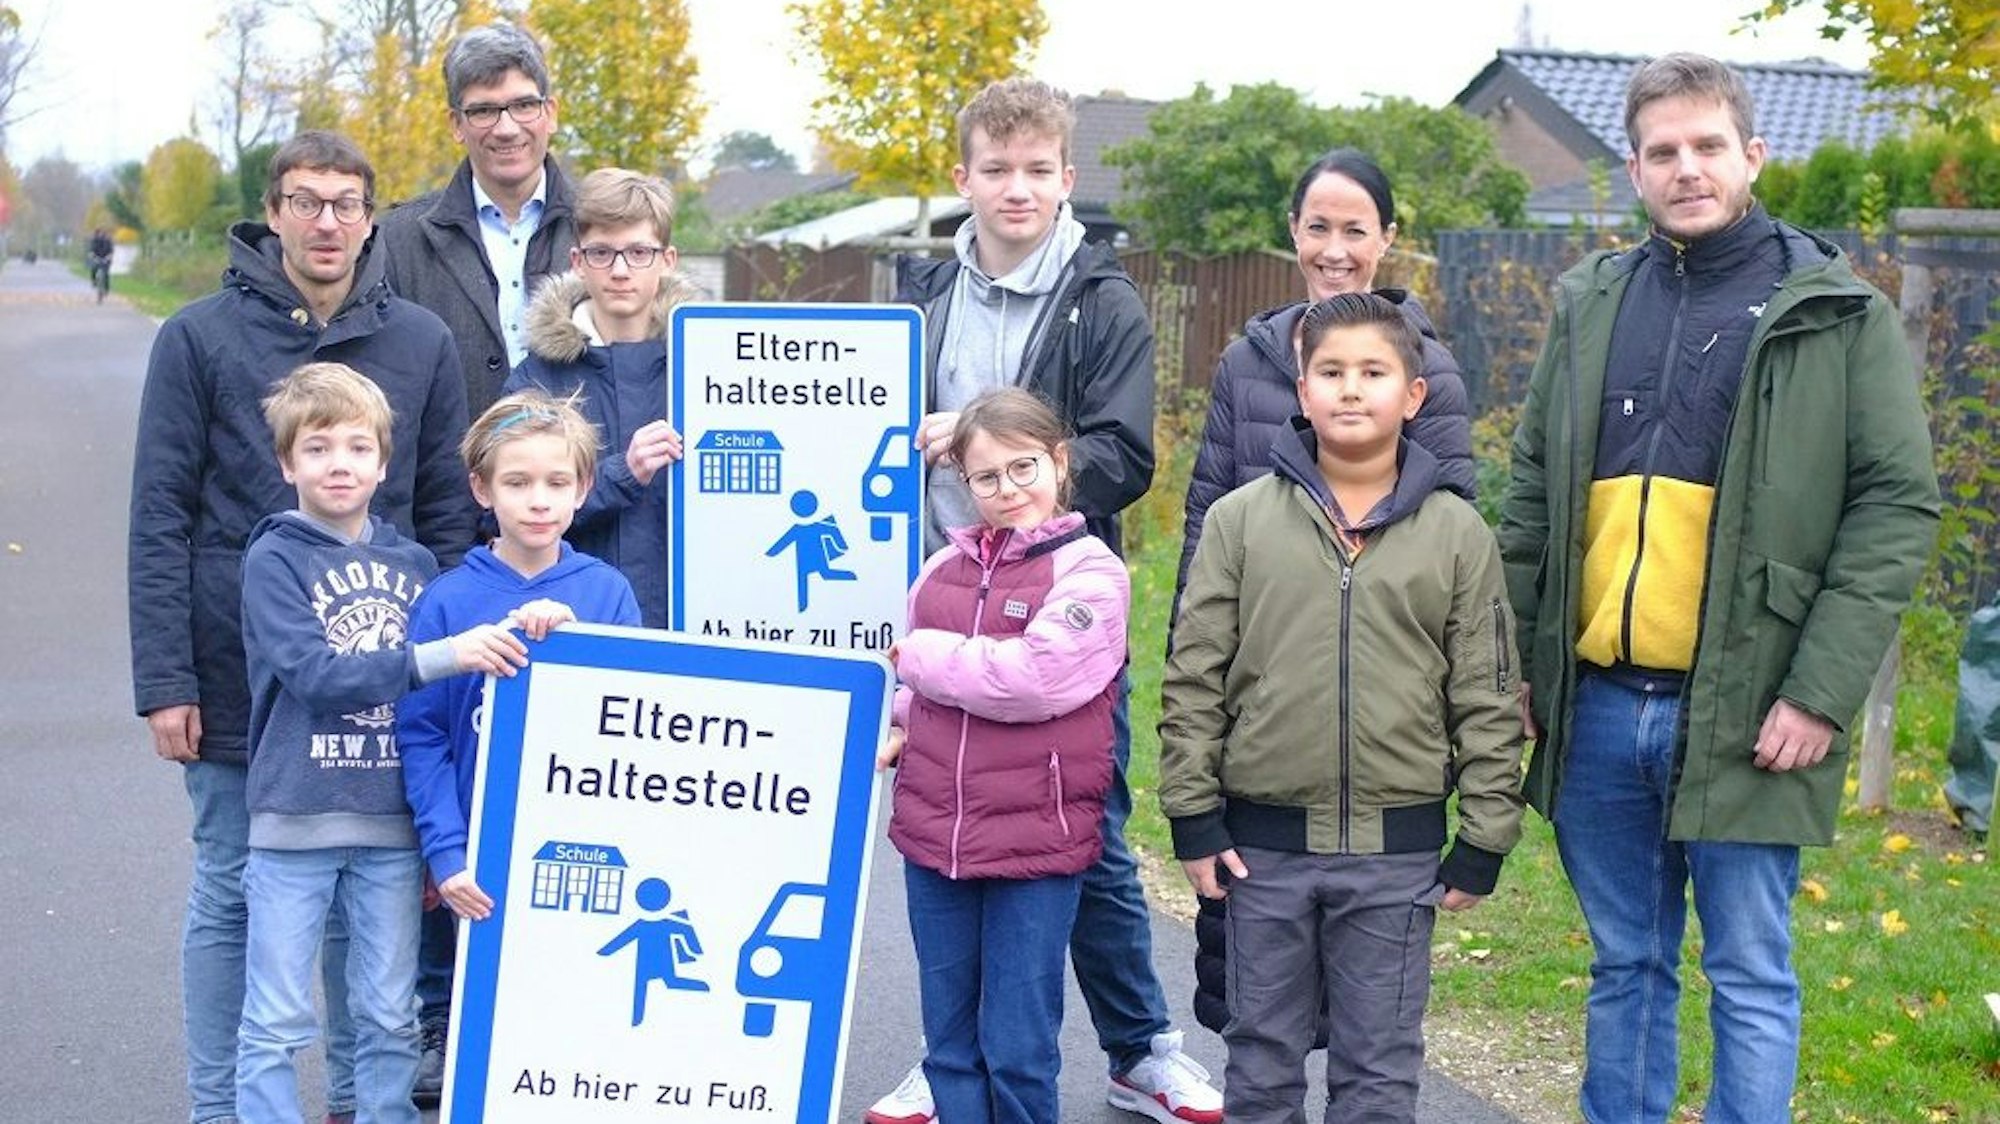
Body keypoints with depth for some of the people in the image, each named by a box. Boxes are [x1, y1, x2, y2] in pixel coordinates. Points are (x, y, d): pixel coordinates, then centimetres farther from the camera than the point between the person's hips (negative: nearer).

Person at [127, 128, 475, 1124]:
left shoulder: (422, 342, 5)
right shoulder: (200, 338, -1)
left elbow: (447, 515, 7)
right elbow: (159, 523, -3)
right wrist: (164, 680, -9)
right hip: (237, 677, -2)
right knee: (231, 897, 7)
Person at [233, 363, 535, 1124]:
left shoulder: (415, 564, 8)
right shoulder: (273, 560, -4)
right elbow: (315, 673, -19)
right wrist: (440, 657, -28)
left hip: (395, 828, 4)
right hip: (294, 824, -4)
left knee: (390, 1018, 11)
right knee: (276, 1021, 2)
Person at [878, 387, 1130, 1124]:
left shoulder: (1089, 572, -7)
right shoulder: (945, 567, 9)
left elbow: (1033, 677, -21)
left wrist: (921, 657, -9)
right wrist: (904, 723, 0)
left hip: (1036, 844, -5)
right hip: (933, 833, 5)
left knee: (1018, 1049, 2)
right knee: (950, 1042, 14)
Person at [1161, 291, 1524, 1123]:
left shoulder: (1457, 534, 1)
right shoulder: (1242, 519, 1)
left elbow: (1487, 699, 3)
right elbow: (1193, 678, 2)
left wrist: (1485, 839, 1)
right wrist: (1192, 815, -1)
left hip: (1397, 852, 0)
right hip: (1264, 843, 1)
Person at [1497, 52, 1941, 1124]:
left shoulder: (1838, 314, -2)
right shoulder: (1591, 303, 10)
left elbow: (1897, 506, -6)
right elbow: (1531, 494, 14)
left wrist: (1824, 692, -13)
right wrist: (1514, 663, 6)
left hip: (1744, 710, -4)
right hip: (1596, 705, 4)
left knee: (1749, 978, 4)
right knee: (1624, 966, 14)